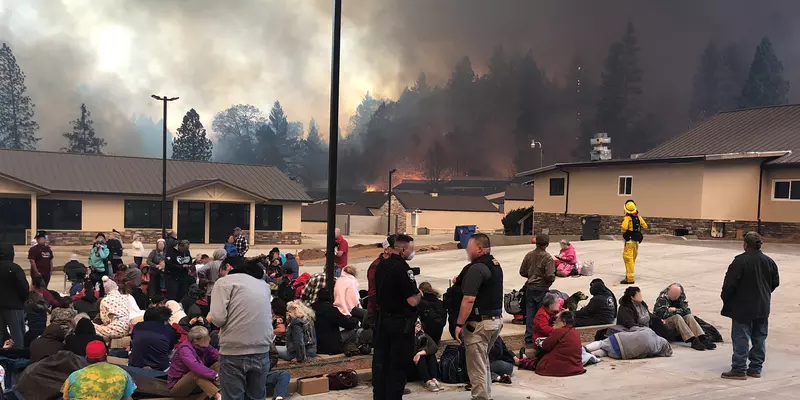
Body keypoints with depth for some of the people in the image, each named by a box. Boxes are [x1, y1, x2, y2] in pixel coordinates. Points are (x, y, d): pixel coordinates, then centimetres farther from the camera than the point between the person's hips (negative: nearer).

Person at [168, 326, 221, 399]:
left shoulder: (204, 346, -6)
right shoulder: (185, 349, -27)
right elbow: (195, 367, -44)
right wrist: (215, 375, -47)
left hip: (196, 384, 7)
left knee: (218, 365, -9)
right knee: (196, 372, -36)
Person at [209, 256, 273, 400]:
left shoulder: (224, 281, -1)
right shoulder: (263, 284, 15)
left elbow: (218, 318, -11)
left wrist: (210, 317, 10)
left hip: (234, 352, -5)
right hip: (262, 351, 5)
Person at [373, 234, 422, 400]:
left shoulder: (381, 265, 6)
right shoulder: (403, 268, -20)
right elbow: (412, 301, -22)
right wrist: (419, 294, -1)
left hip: (382, 319, 8)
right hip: (401, 323, -8)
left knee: (380, 360, 14)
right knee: (399, 364, 2)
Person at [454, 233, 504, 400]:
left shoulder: (476, 268, -18)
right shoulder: (496, 265, 11)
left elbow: (469, 299, -24)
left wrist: (459, 324, -19)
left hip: (479, 323, -10)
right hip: (496, 319, 10)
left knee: (476, 368, 0)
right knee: (483, 363, 22)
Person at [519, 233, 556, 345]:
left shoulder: (529, 255, 0)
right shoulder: (547, 258, -15)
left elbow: (522, 272, 4)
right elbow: (550, 276, -20)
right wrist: (553, 278, 2)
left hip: (530, 288, 4)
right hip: (542, 289, -4)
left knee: (530, 314, 10)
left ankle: (529, 338, 14)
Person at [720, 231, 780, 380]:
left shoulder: (740, 261, -17)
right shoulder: (769, 261, 5)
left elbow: (730, 283, -17)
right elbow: (775, 282, 14)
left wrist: (725, 299, -2)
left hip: (743, 308, -6)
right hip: (763, 307, 7)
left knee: (741, 338, -2)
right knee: (759, 338, 12)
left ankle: (739, 369, 0)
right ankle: (756, 368, 18)